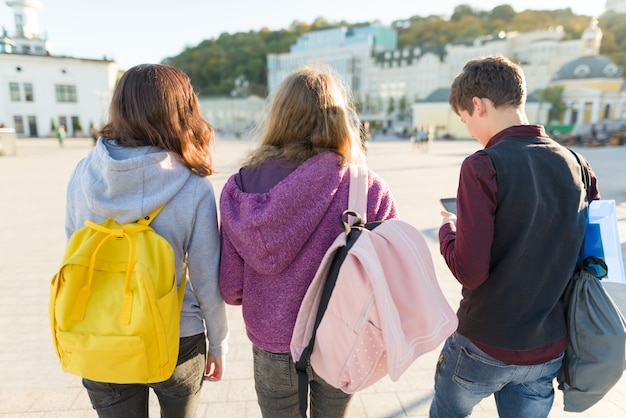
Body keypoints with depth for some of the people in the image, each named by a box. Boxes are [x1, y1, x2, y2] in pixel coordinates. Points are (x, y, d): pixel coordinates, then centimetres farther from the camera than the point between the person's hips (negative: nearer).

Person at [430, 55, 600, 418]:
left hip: (484, 346, -4)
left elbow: (470, 271, -24)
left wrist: (448, 229, -5)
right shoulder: (575, 164, -3)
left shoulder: (483, 166, -21)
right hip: (548, 351, 5)